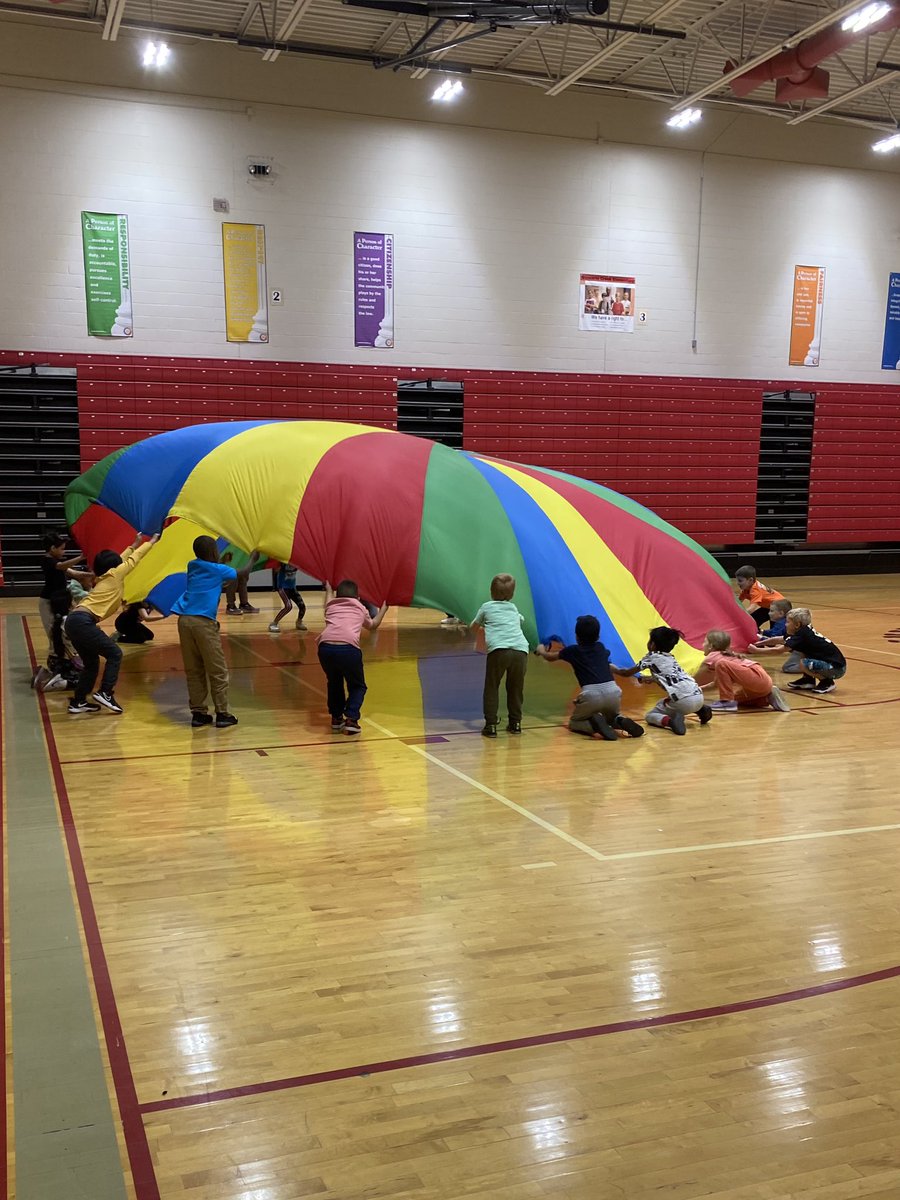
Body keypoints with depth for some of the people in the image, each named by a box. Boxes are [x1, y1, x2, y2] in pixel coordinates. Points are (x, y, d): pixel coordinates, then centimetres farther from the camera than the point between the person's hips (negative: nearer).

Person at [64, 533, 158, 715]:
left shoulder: (103, 578, 25)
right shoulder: (113, 575, 4)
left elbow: (122, 559, 38)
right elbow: (133, 560, 13)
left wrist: (135, 544, 49)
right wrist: (152, 542, 23)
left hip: (73, 621, 9)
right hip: (83, 622, -9)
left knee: (91, 663, 16)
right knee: (114, 654, -1)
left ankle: (78, 702, 18)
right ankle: (105, 693, -7)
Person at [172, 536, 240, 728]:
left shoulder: (192, 567, 17)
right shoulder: (219, 570, 4)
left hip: (185, 620, 6)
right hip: (204, 622, -5)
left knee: (193, 671, 10)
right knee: (217, 671, 1)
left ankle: (198, 712, 10)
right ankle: (222, 714, 1)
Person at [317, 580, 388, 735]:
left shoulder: (331, 605, 28)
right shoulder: (360, 608, 25)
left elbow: (329, 595, 56)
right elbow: (373, 624, 47)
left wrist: (328, 588, 77)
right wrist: (383, 609, 63)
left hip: (325, 647, 2)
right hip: (348, 648, -2)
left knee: (334, 682, 30)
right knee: (357, 686, 20)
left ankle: (336, 718, 26)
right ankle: (351, 719, 2)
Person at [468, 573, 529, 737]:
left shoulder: (487, 607, 20)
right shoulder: (513, 609, 29)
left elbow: (473, 627, 35)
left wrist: (485, 626, 57)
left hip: (498, 651, -3)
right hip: (520, 651, 3)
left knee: (491, 688, 8)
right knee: (515, 688, 19)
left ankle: (490, 725, 1)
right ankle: (515, 722, 23)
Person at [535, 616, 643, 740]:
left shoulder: (573, 651, 13)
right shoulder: (601, 648, 22)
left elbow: (550, 657, 33)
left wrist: (541, 650, 55)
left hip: (591, 693, -4)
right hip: (613, 691, 4)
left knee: (573, 722, 21)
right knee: (611, 717, 34)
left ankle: (593, 724, -11)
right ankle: (621, 722, -1)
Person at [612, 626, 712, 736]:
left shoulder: (652, 657, 7)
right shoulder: (670, 657, 25)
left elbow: (628, 673, 16)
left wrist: (614, 670, 35)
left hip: (683, 701, -7)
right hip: (699, 697, 7)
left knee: (650, 715, 12)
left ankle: (669, 721, -19)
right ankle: (701, 710, 13)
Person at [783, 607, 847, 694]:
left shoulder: (802, 634, -16)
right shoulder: (806, 631, 9)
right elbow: (779, 640, 22)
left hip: (837, 668, -9)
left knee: (803, 664, -25)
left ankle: (827, 682, -4)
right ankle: (808, 680, 15)